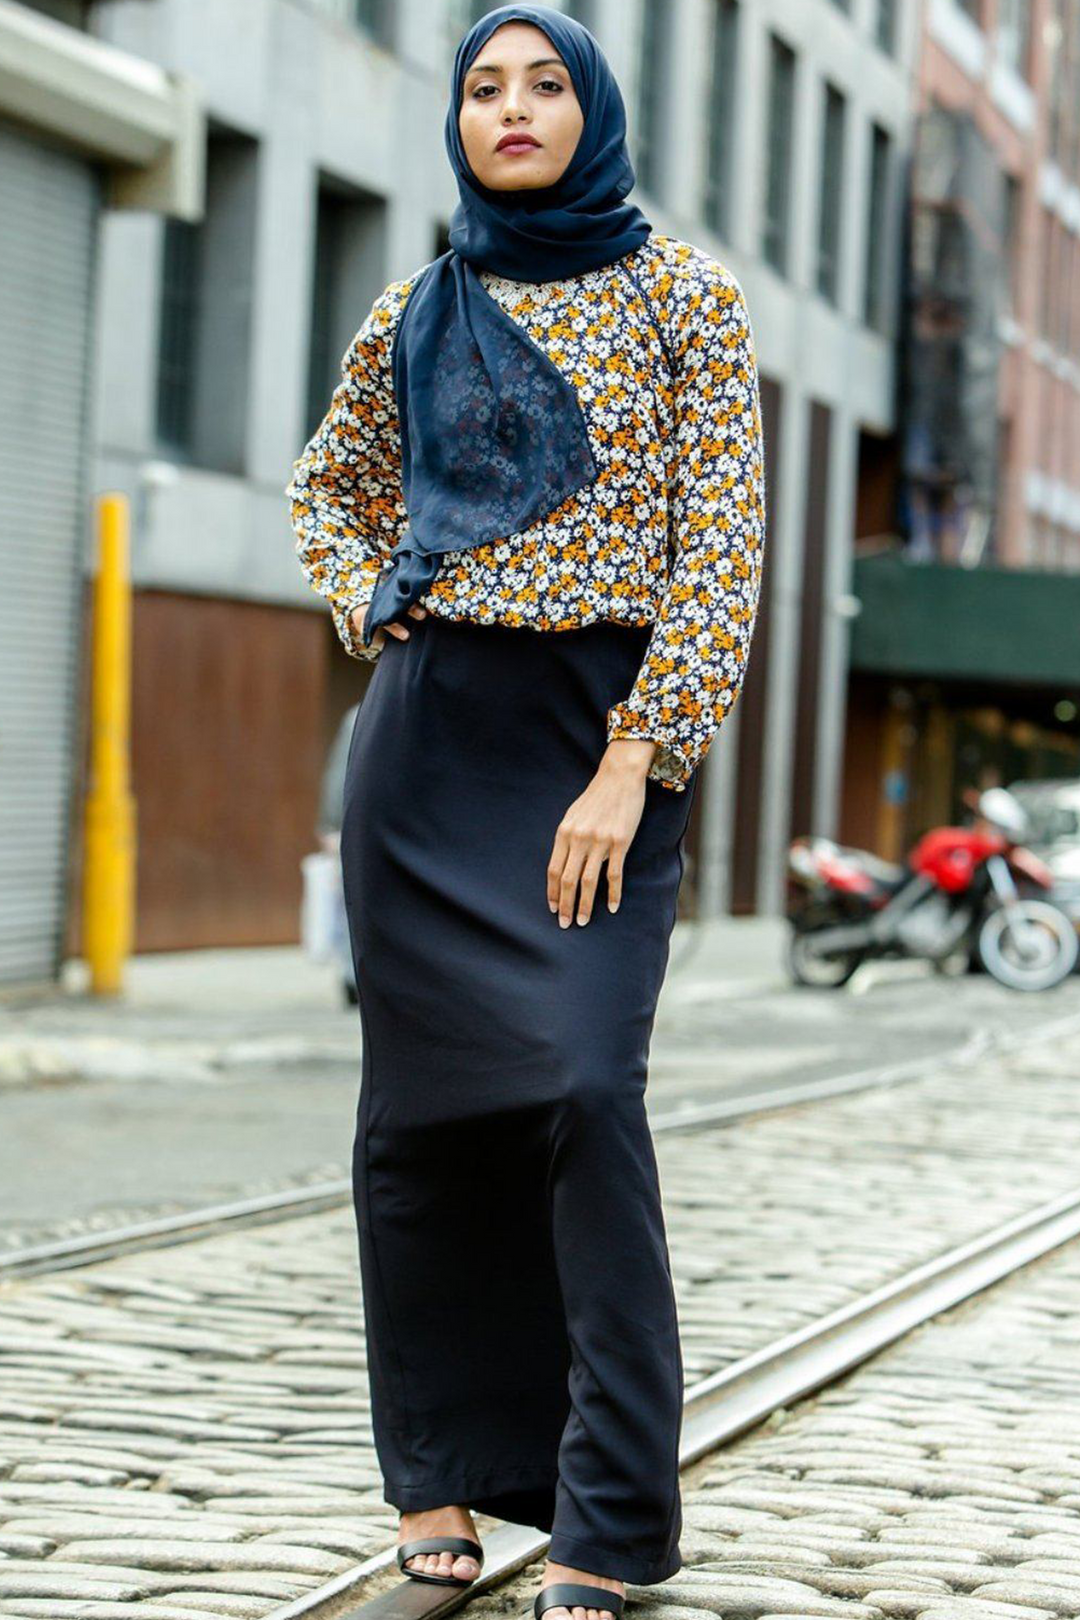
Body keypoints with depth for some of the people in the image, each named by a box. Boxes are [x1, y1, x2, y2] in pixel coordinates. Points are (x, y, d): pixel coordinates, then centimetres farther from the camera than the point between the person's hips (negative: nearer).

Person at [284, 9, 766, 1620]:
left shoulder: (683, 293, 1)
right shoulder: (419, 311, 11)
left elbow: (723, 544, -7)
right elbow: (330, 489, 27)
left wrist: (635, 766, -15)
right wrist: (373, 614, 6)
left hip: (603, 736, -4)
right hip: (427, 739, 4)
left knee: (583, 1089, -16)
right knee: (421, 1108, 4)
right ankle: (438, 1481, 15)